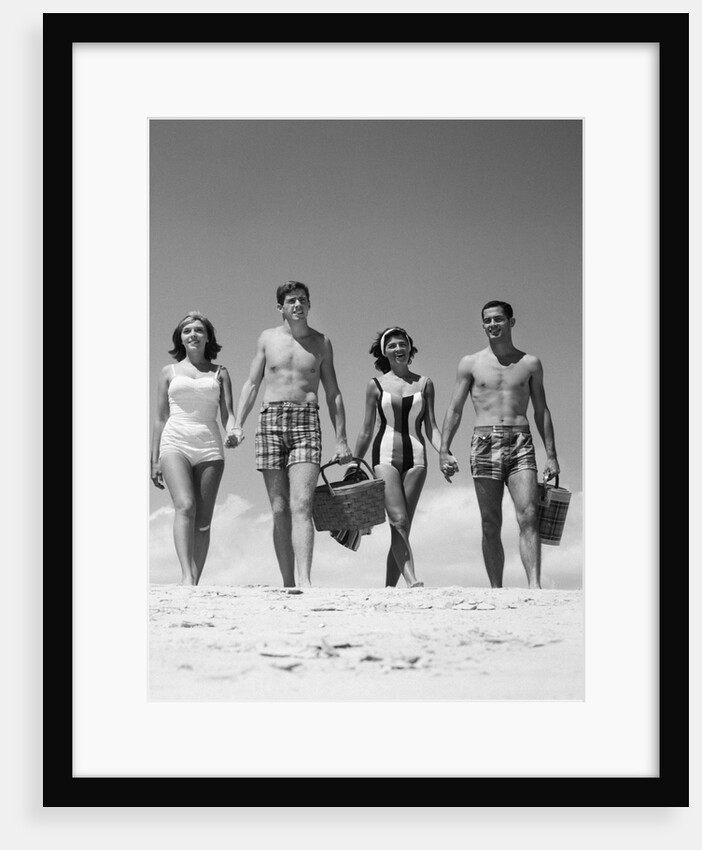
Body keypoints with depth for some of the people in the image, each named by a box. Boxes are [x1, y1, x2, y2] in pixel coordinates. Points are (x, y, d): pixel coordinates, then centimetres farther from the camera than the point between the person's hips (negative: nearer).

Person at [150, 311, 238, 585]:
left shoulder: (219, 373, 15)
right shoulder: (169, 372, 14)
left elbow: (227, 413, 7)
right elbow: (160, 418, 15)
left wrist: (232, 433, -16)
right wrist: (154, 460, 10)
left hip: (209, 447, 2)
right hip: (175, 444, -2)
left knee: (203, 519, -2)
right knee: (185, 506, -23)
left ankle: (194, 584, 1)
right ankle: (187, 576, -33)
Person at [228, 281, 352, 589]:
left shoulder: (321, 343, 12)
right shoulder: (268, 338, 12)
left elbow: (333, 394, 13)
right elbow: (251, 384, 13)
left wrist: (341, 440, 7)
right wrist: (238, 425, -1)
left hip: (306, 423, -1)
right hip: (270, 421, 1)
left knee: (301, 506, -16)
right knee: (279, 510, 0)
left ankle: (303, 580, -26)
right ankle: (287, 583, 3)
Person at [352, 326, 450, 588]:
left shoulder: (424, 383, 10)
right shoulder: (376, 385, 8)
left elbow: (430, 427, 10)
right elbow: (366, 430, 12)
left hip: (415, 458, 2)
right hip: (385, 455, -2)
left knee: (402, 526, -1)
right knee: (399, 520, -18)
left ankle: (389, 588, 4)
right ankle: (411, 580, -26)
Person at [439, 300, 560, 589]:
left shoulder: (530, 363, 12)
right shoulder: (470, 363, 10)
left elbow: (541, 411, 14)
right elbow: (454, 410, 9)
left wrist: (551, 455, 8)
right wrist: (444, 451, -1)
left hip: (521, 443, 0)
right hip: (485, 443, 0)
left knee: (529, 516, -15)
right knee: (491, 525, 0)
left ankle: (534, 587, -23)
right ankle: (496, 591, 5)